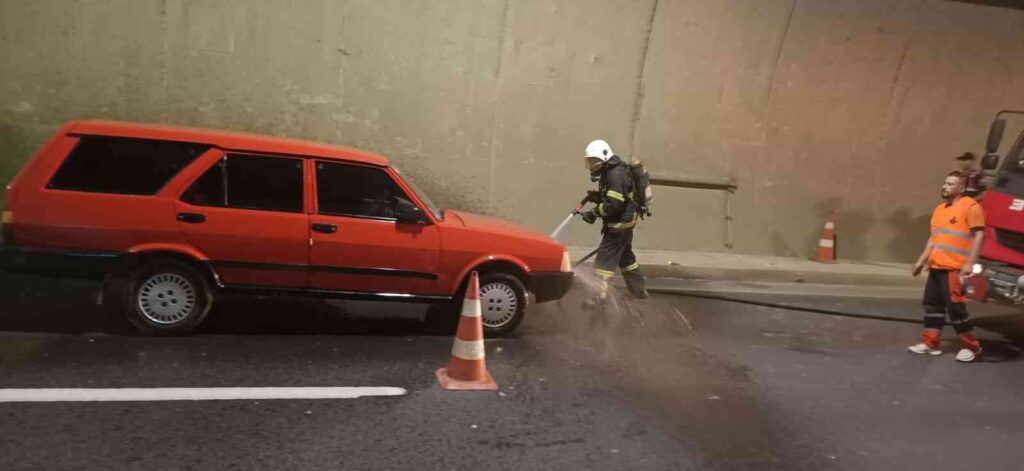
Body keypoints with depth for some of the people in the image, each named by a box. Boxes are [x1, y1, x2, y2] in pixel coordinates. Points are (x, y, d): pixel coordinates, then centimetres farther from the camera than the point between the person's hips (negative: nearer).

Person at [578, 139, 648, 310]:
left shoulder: (616, 174, -22)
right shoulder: (610, 171, 10)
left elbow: (614, 205, -28)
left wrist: (594, 213, -20)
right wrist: (596, 196, 1)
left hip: (620, 223, -11)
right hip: (624, 221, 11)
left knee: (605, 257, -10)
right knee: (625, 255, 22)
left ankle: (600, 296, -8)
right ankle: (639, 289, 35)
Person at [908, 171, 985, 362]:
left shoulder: (970, 206, -7)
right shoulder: (940, 209, 18)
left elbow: (978, 235, -14)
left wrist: (969, 264, -20)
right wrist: (922, 260, 18)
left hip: (954, 268, -8)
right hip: (936, 267, 8)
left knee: (955, 307, -6)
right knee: (932, 304, 10)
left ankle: (972, 347, 8)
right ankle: (930, 344, 16)